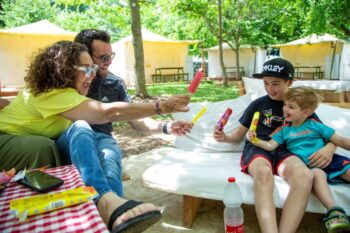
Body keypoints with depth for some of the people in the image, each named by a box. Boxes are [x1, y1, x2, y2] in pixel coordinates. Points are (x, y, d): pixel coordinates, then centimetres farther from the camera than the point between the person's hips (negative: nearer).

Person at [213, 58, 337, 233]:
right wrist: (224, 137, -6)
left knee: (305, 176, -37)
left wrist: (329, 148, -7)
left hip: (283, 151, 1)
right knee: (263, 173, -40)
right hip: (256, 148, -1)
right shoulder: (258, 104, 12)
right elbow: (238, 135, 18)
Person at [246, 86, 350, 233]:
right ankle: (334, 212, -42)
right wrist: (256, 141, -15)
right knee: (317, 174, -34)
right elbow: (270, 146, 3)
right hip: (306, 165, -2)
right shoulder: (284, 130, 13)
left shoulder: (315, 125, 11)